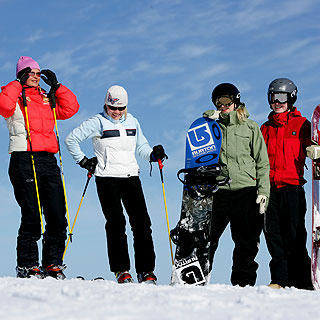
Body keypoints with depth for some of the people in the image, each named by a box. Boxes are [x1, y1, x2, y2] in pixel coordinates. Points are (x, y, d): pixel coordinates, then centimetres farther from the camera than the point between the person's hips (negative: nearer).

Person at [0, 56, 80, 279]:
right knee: (31, 216, -8)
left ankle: (53, 263, 7)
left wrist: (56, 86, 13)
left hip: (48, 160, 6)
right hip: (24, 160, -5)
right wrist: (19, 84, -7)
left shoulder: (47, 99, 23)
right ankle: (27, 266, 0)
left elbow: (71, 108, 18)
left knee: (57, 216, -1)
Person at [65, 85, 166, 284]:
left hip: (131, 177, 4)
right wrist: (83, 161, -2)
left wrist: (153, 154, -1)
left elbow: (141, 146, 19)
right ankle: (121, 270, -7)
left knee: (142, 223, -5)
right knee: (116, 223, -11)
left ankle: (146, 271, -3)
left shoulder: (132, 122, 12)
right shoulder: (98, 122, -1)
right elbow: (71, 139, 2)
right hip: (107, 178, -4)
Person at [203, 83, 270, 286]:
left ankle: (243, 283, 10)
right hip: (218, 191, 1)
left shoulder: (250, 127, 10)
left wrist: (263, 192, -2)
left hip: (246, 191, 0)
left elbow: (262, 163, 8)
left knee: (247, 243, 2)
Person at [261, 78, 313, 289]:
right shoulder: (266, 128, 20)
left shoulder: (301, 125, 8)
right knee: (273, 233, -1)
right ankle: (280, 279, 2)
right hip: (270, 187, 4)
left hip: (292, 186, -4)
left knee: (294, 235, -6)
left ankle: (301, 280, -3)